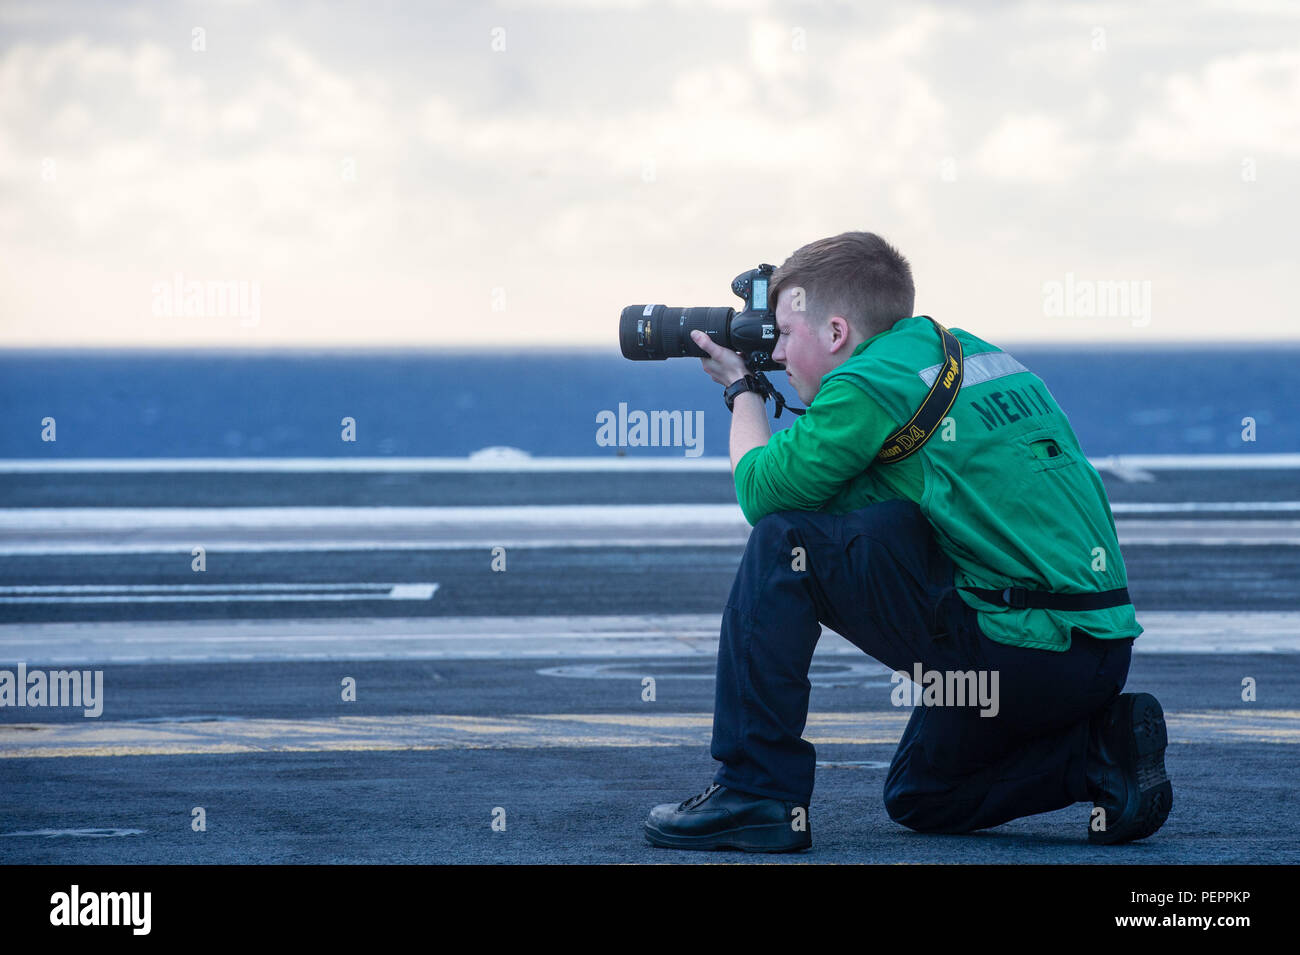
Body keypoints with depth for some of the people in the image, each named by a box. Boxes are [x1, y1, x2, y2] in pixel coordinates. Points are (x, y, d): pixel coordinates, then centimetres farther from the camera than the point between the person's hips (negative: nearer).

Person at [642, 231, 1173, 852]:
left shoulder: (872, 383, -10)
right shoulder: (974, 354, 17)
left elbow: (760, 490, -1)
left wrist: (742, 389, 16)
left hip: (1017, 651, -9)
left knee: (784, 543, -4)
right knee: (918, 799, 29)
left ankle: (755, 792, -5)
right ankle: (1098, 750, 9)